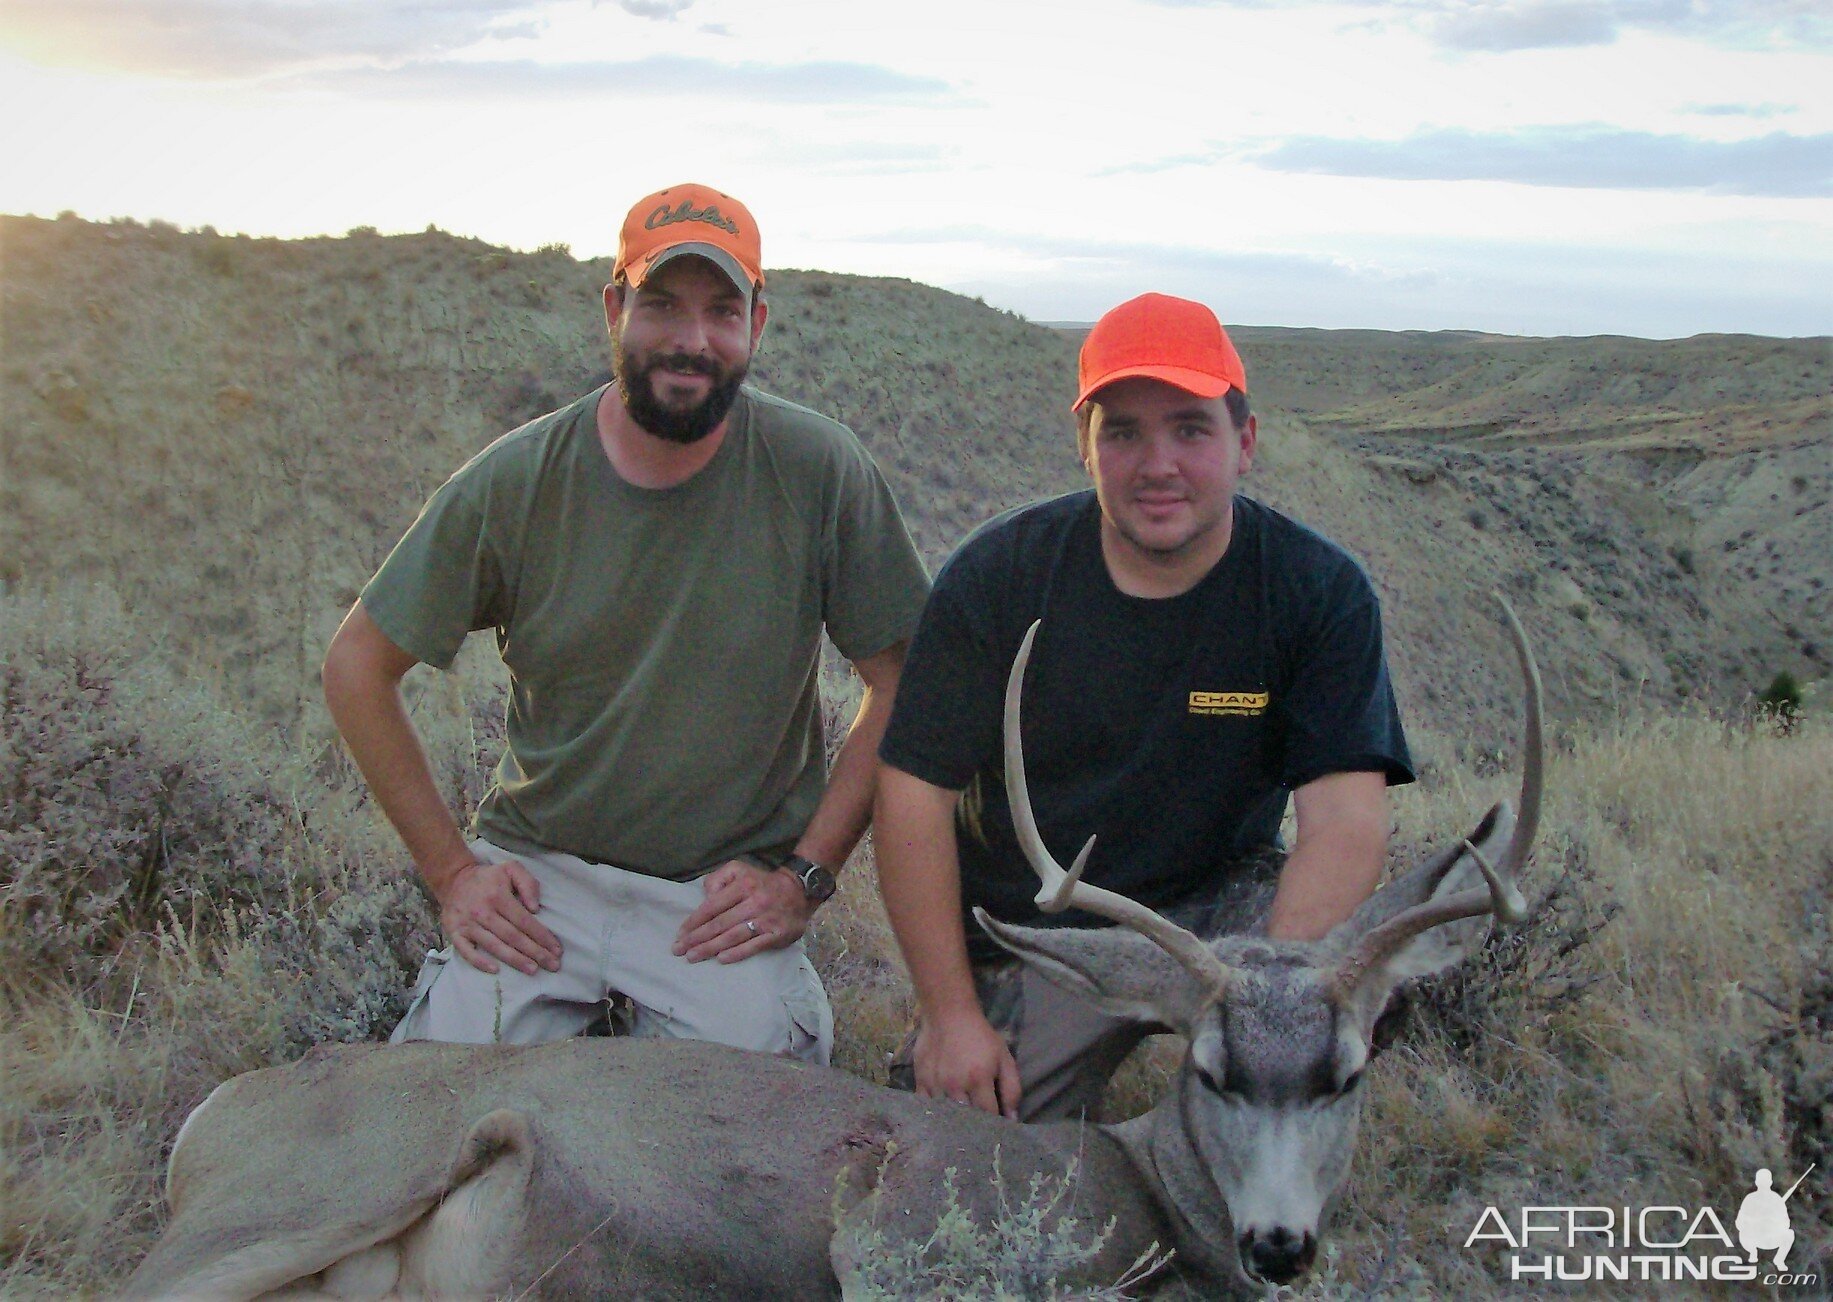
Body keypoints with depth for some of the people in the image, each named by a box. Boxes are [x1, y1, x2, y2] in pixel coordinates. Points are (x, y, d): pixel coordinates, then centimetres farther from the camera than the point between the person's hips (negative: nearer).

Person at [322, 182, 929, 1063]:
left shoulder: (818, 473, -10)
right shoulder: (515, 481, -6)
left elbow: (904, 686, -3)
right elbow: (358, 667, 3)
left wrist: (804, 874, -8)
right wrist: (451, 871, -1)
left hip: (724, 893, -1)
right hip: (537, 874, 1)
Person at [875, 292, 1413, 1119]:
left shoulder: (1318, 592, -11)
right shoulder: (996, 576, -10)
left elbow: (1343, 818, -19)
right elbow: (917, 792, -9)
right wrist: (951, 1013, -12)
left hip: (1214, 911, 0)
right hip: (1025, 946, 0)